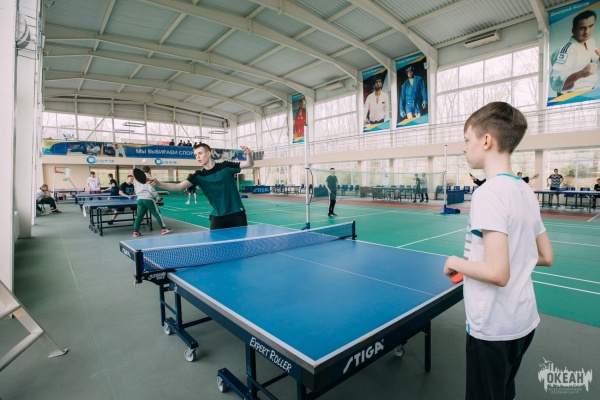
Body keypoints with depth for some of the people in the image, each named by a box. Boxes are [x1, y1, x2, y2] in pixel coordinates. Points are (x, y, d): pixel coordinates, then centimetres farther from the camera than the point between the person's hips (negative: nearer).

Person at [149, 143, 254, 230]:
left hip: (236, 213, -1)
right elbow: (178, 187, -9)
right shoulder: (199, 175, -1)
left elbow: (249, 164, -8)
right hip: (217, 216, 2)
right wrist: (158, 183, -25)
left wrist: (249, 154, -30)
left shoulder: (225, 166, -6)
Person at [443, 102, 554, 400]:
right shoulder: (527, 192, 3)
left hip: (492, 327, -8)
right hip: (524, 320, 8)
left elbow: (497, 273, -28)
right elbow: (546, 257, 11)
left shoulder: (488, 194, -23)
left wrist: (456, 263, -12)